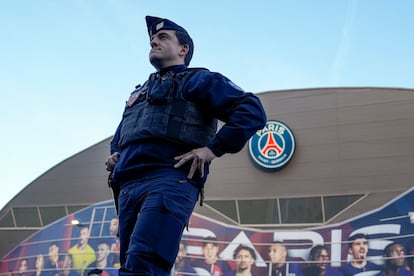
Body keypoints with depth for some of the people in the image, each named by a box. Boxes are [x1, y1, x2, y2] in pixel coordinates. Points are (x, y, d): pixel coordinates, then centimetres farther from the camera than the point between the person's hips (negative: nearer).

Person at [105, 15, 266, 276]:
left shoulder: (198, 79, 13)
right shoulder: (139, 93, 34)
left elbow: (253, 110, 0)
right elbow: (119, 138, 46)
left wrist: (213, 148, -10)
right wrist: (115, 155, 22)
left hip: (170, 182, -8)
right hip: (127, 187, 8)